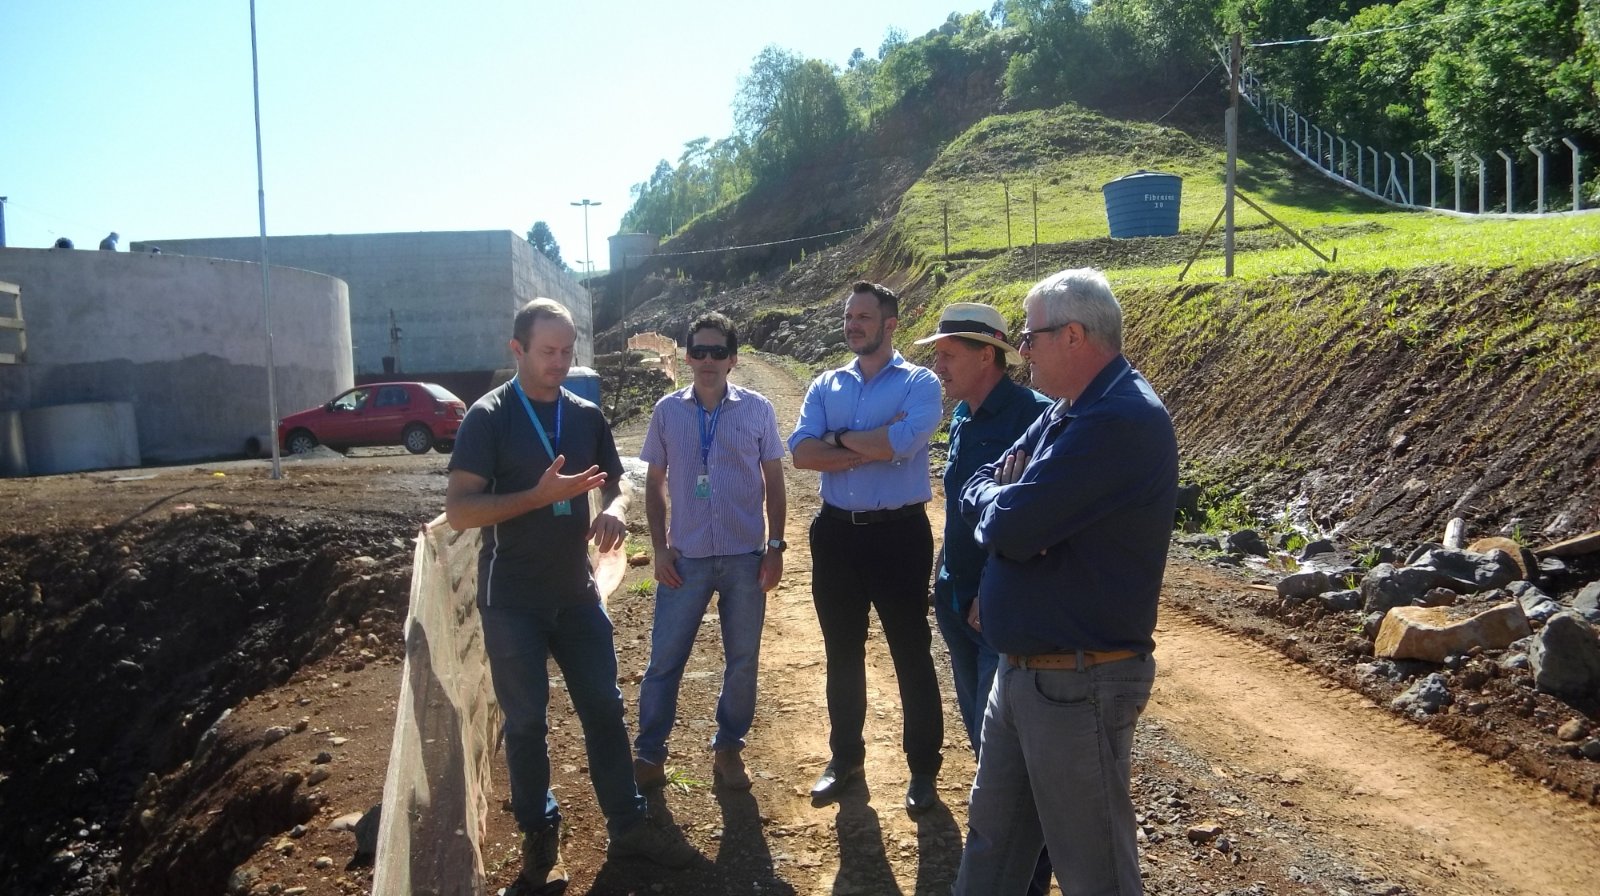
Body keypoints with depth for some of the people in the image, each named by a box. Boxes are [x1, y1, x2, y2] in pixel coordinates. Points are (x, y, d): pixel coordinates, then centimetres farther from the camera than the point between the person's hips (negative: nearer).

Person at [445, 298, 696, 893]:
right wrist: (542, 494, -27)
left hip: (577, 591, 5)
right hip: (512, 599, -4)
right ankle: (539, 835, 24)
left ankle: (627, 825, 23)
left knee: (604, 707, 10)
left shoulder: (586, 416, 4)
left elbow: (614, 481, 13)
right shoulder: (489, 418, -11)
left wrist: (615, 509, -12)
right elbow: (458, 510, -17)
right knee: (526, 721, 7)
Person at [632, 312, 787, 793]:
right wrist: (659, 548, 0)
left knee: (742, 661, 10)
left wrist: (775, 546, -1)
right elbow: (655, 483, 8)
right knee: (664, 659, 5)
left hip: (745, 558, 0)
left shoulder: (757, 409, 0)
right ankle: (648, 754, 19)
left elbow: (773, 480, 5)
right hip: (685, 558, 0)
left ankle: (728, 749, 27)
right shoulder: (668, 411, 2)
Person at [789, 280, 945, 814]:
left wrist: (839, 439, -10)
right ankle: (845, 757, 32)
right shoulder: (825, 387, 8)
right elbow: (801, 453, -7)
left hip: (899, 533, -4)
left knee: (911, 654, 7)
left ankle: (923, 768, 22)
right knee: (842, 654, 16)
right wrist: (873, 446, -16)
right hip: (836, 533, 4)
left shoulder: (920, 383, -4)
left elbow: (904, 441, -23)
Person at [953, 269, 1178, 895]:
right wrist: (1005, 500, -13)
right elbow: (977, 495, 10)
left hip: (1079, 684, -10)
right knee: (992, 839, 22)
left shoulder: (1119, 421, -23)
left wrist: (994, 499, -5)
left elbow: (1009, 527, -28)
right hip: (1022, 671, 10)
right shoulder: (1067, 411, 10)